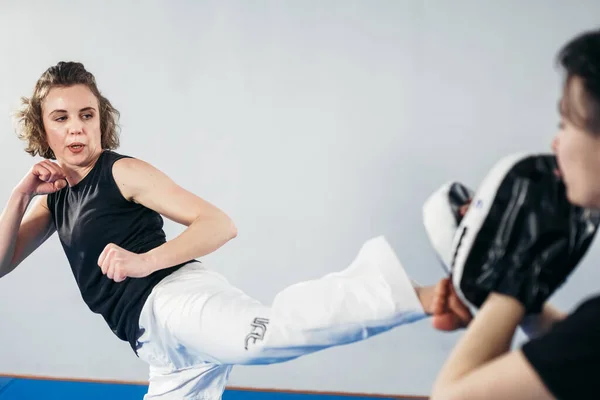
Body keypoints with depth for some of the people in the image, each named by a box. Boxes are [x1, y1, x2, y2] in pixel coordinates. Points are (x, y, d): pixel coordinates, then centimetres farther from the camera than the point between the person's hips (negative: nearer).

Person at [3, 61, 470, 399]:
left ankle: (423, 295, -53)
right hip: (160, 344, 8)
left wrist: (145, 261, -17)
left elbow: (220, 225, -4)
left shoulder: (122, 172, 3)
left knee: (264, 330, -40)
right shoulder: (56, 197, 25)